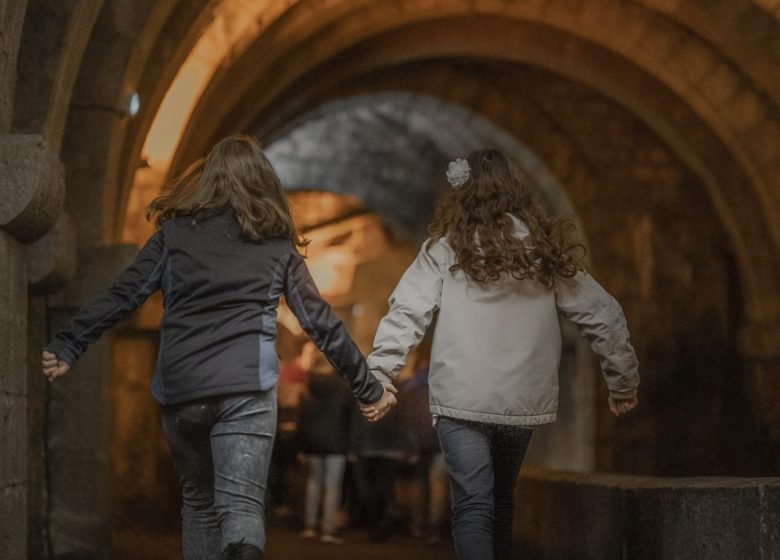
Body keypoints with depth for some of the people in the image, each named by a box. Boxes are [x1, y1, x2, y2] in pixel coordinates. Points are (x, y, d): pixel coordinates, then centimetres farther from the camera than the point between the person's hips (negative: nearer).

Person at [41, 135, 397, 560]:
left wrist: (67, 348, 11)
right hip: (248, 388, -1)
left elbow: (121, 296, 5)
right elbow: (320, 322, 13)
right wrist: (368, 388, 20)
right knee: (241, 504, -10)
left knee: (198, 501, 20)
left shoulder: (176, 232, 11)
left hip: (179, 389, 1)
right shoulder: (277, 244, 12)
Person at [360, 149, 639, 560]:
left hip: (462, 400, -3)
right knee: (501, 499, 20)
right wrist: (623, 382, 18)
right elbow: (604, 316, 9)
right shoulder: (546, 253, 8)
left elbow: (405, 314, -10)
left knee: (473, 505, -5)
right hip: (523, 401, 3)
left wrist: (378, 377, -10)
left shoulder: (446, 250, 0)